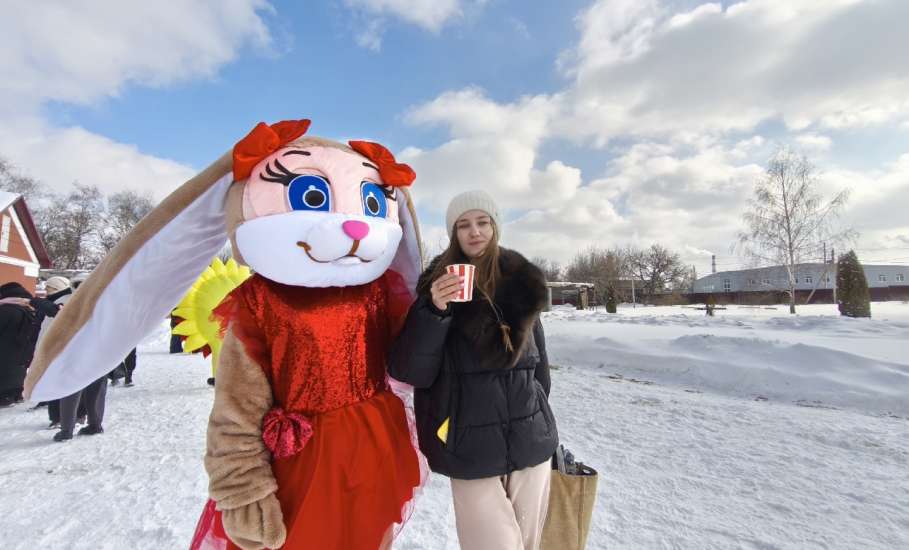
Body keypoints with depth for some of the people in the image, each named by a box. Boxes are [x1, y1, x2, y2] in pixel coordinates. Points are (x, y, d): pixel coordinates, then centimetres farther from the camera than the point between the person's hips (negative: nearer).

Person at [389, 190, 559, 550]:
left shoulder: (522, 283, 2)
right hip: (472, 449, -3)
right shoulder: (439, 284, -9)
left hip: (530, 442, 4)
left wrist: (541, 421, 15)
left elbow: (537, 358, 11)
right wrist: (434, 311, -27)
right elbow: (409, 372, -13)